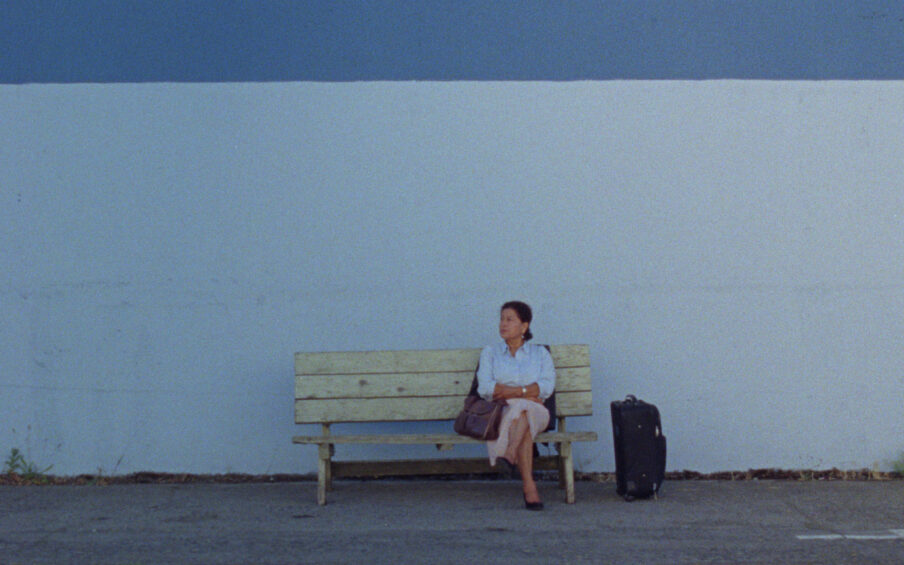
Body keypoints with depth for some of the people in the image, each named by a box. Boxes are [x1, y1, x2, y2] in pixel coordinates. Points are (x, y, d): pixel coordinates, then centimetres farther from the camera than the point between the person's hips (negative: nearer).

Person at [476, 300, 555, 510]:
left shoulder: (540, 353, 18)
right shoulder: (490, 353, 18)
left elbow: (547, 386, -1)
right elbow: (485, 388, 0)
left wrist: (512, 392, -15)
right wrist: (529, 393, -10)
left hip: (536, 413, 0)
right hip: (501, 414, 0)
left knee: (521, 409, -36)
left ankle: (510, 454, -60)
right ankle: (529, 486, -52)